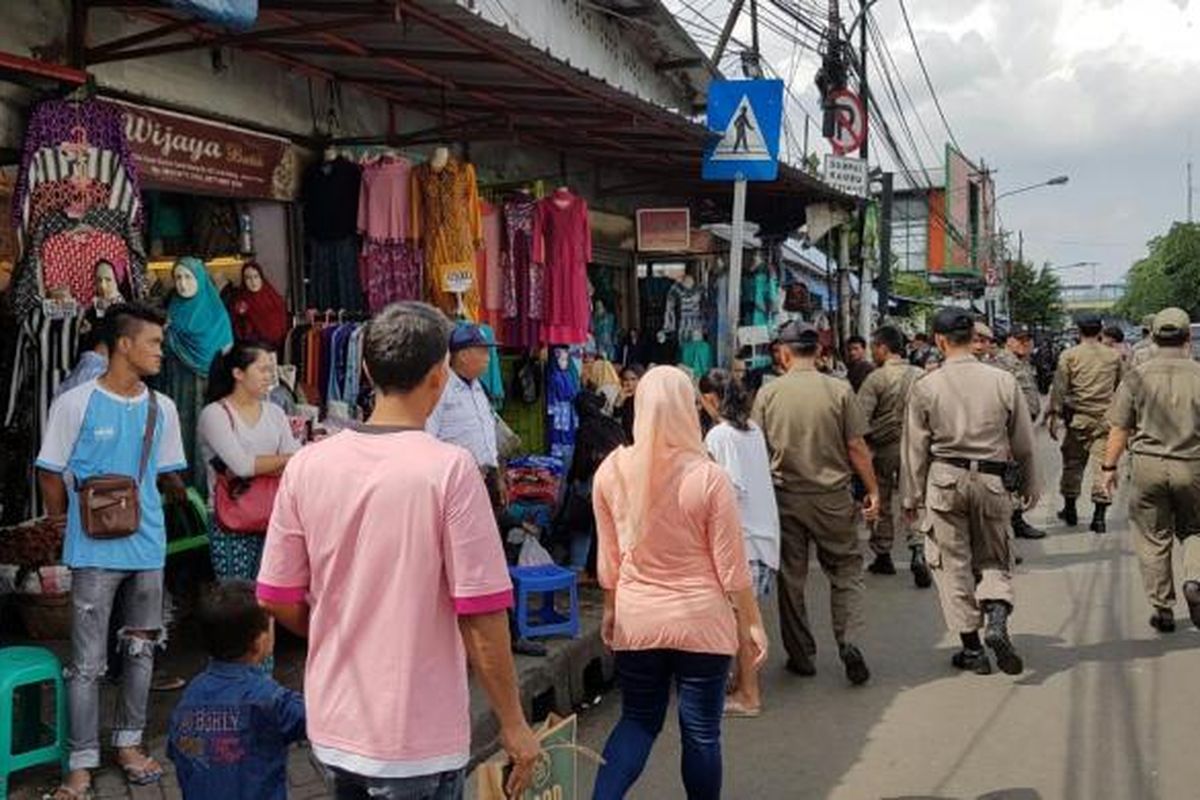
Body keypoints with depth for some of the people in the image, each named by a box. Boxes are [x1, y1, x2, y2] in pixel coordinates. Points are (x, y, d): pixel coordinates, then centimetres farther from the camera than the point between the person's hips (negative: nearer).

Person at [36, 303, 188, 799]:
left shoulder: (162, 408, 4)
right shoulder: (76, 404, -9)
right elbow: (50, 473, -2)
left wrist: (143, 510, 10)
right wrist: (66, 524, 5)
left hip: (148, 547, 5)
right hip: (96, 551, -4)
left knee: (141, 650, 13)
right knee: (88, 661, 0)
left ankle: (128, 743, 28)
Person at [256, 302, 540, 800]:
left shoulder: (307, 465, -4)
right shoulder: (450, 470, -17)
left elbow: (278, 600, 3)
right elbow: (481, 615, -16)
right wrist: (513, 724, -5)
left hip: (332, 727, 5)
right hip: (418, 740, -5)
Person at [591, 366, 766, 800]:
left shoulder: (611, 471, -7)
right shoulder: (708, 477, -15)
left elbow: (609, 557, 4)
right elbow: (731, 565, -9)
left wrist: (610, 609, 18)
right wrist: (752, 623, 2)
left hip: (637, 618, 3)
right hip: (702, 621, -3)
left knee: (638, 720, 18)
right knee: (701, 731, 12)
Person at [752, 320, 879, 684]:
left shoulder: (768, 393, -3)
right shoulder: (839, 390, -6)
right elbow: (856, 447, -5)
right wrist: (872, 491, 4)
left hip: (784, 495, 1)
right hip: (831, 496, -1)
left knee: (790, 576, 10)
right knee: (845, 569, 12)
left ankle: (801, 655, 17)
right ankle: (849, 640, -3)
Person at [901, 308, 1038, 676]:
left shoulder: (926, 387, -7)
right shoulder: (1003, 381, -3)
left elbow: (915, 447, -1)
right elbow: (1024, 442, 5)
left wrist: (912, 495, 9)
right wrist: (1030, 484, 18)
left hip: (944, 480, -1)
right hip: (991, 480, 2)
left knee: (953, 563, 8)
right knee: (993, 559, 17)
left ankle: (972, 648, 12)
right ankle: (997, 619, -9)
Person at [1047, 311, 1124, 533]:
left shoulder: (1069, 355, -2)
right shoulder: (1114, 356, 6)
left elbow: (1059, 388, -6)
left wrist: (1053, 415, -3)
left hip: (1078, 417, -1)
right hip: (1106, 417, 1)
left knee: (1073, 463, 11)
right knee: (1103, 464, 1)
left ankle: (1070, 509, 21)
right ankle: (1099, 514, -3)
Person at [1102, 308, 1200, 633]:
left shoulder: (1137, 376, -4)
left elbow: (1119, 429, -2)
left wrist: (1109, 467, 8)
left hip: (1148, 463, 0)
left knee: (1153, 539, 9)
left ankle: (1162, 609, 12)